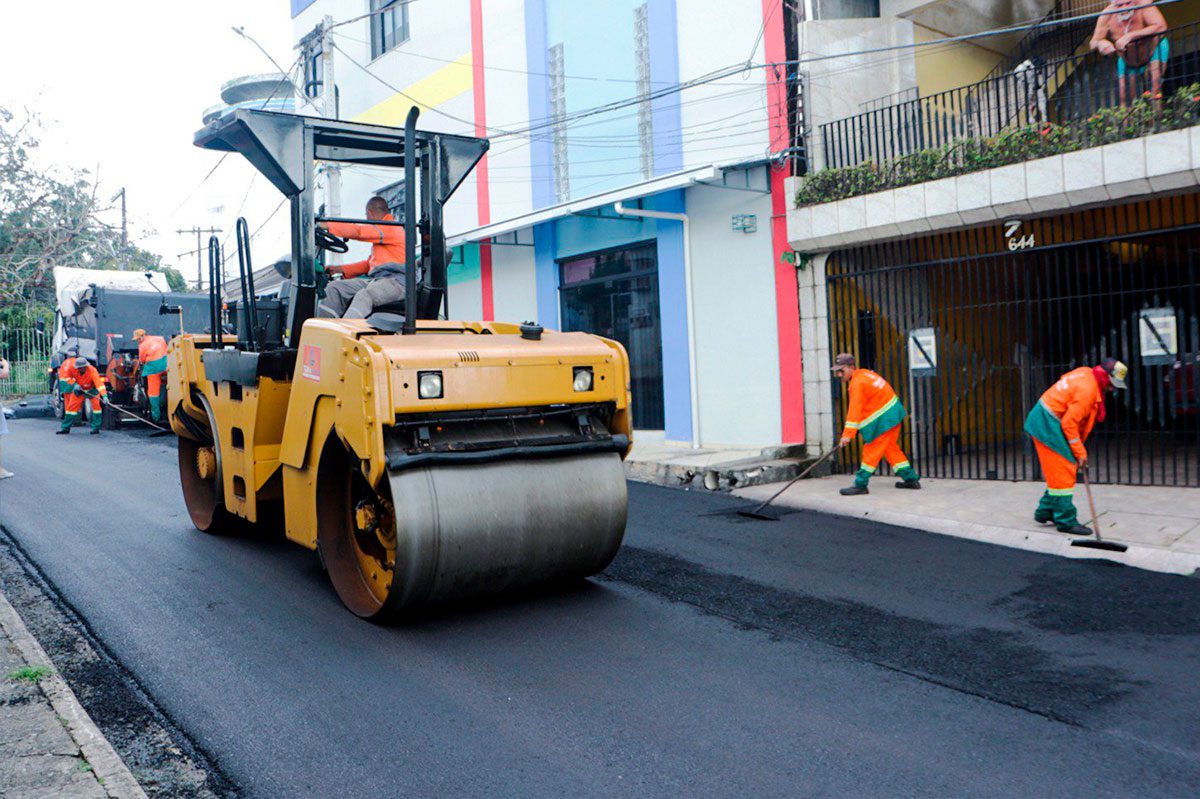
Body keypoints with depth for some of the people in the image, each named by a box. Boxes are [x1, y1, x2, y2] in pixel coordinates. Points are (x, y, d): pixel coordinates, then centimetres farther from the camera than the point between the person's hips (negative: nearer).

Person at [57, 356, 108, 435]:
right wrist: (74, 384, -20)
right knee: (72, 406, 5)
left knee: (95, 404, -20)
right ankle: (65, 428, 18)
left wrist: (104, 396, -60)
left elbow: (99, 383, -49)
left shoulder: (92, 371, -38)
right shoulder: (72, 367, -27)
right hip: (79, 388, 3)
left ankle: (96, 428, -10)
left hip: (92, 388, -3)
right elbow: (66, 375, -6)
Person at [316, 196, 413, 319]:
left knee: (364, 295, -38)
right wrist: (340, 269, 23)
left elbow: (357, 231, -12)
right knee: (334, 287, -3)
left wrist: (326, 225, -8)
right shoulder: (381, 230, 30)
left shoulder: (391, 228, -2)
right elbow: (370, 263, 29)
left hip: (395, 281, -9)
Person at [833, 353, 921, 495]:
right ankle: (911, 478, 25)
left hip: (884, 419, -10)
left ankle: (860, 485, 0)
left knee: (871, 450, -5)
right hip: (892, 413, 10)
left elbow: (855, 410, -25)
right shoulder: (864, 373, 11)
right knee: (890, 448, 18)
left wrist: (848, 434, -26)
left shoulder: (857, 383, -19)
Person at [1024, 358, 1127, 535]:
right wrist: (1080, 452, -15)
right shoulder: (1087, 389, -22)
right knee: (1063, 473, -7)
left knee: (1057, 473, 16)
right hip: (1048, 425, -10)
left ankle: (1045, 512, 25)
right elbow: (1069, 423, -22)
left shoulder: (1087, 374, 7)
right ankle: (1066, 521, -2)